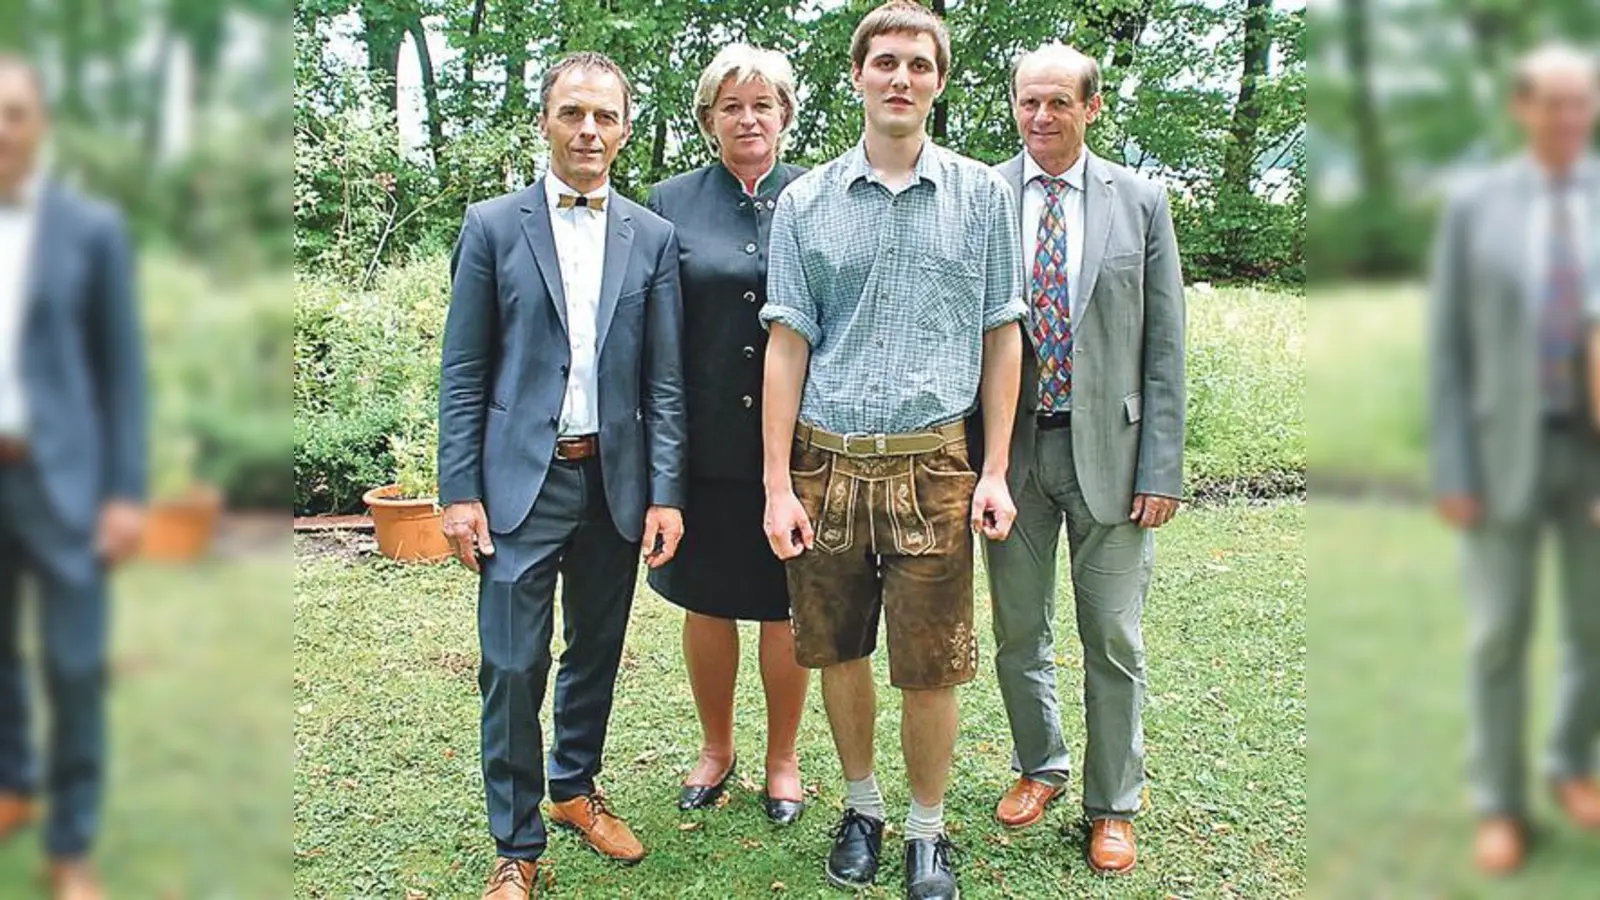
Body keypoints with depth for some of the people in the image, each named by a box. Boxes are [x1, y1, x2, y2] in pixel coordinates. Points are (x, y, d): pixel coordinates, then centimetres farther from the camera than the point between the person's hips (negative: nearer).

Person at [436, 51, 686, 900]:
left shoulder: (652, 237, 5)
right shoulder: (492, 225, 0)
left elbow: (665, 380, 4)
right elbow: (463, 373, 0)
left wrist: (666, 494, -2)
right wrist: (459, 492, -6)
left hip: (615, 478, 3)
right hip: (521, 478, -2)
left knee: (597, 651, 15)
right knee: (514, 666, -2)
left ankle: (576, 788, 36)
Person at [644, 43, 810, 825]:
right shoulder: (671, 202, 3)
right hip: (704, 438, 1)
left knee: (786, 607, 8)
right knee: (707, 601, 12)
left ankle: (782, 759, 27)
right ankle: (715, 747, 33)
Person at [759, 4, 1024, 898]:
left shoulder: (980, 194, 4)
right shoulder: (806, 203, 4)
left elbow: (1002, 337, 6)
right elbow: (788, 344, 3)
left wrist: (995, 472, 0)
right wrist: (778, 484, -2)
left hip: (931, 462, -1)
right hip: (826, 458, 1)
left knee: (932, 666, 4)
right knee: (838, 650, 12)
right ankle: (862, 805, 34)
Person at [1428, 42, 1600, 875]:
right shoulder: (1473, 204, -3)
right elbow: (1446, 346, -4)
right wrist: (1451, 471, -9)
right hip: (1503, 448, -2)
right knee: (1501, 634, 2)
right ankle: (1501, 807, 18)